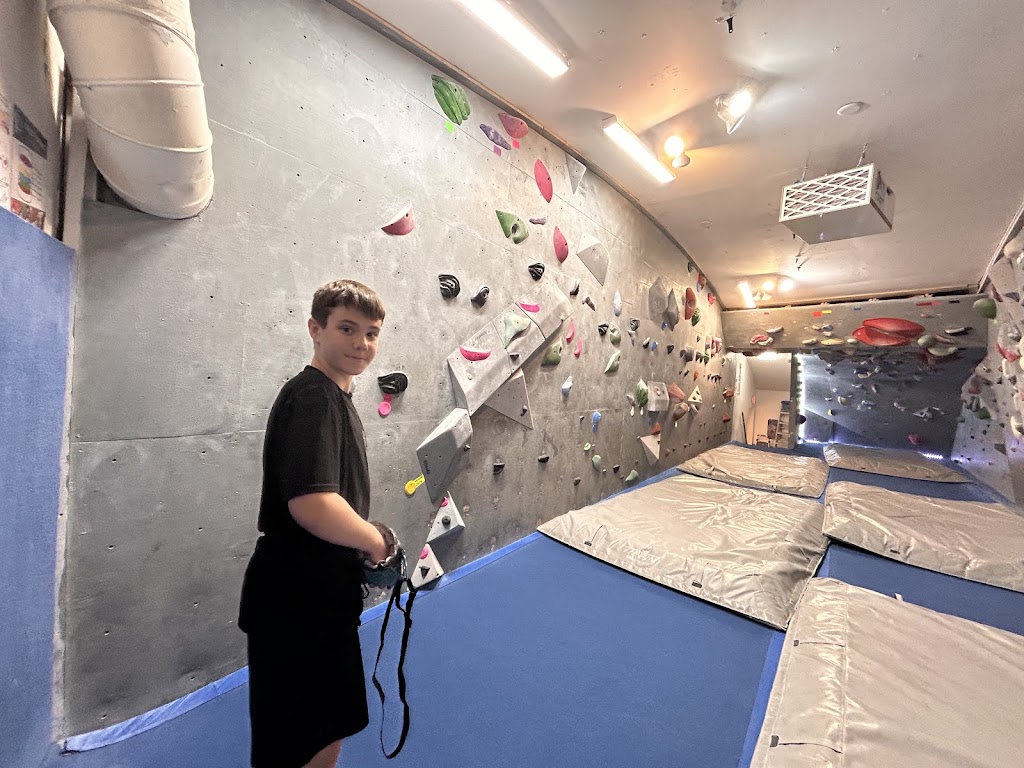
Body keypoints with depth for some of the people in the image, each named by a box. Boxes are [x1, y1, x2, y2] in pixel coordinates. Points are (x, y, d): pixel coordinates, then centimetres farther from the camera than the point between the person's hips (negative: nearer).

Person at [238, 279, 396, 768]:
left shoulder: (335, 398, 9)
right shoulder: (312, 396, -21)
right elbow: (313, 504, -33)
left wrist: (367, 538, 7)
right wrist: (376, 540, -17)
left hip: (324, 601, 9)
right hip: (295, 606, -9)